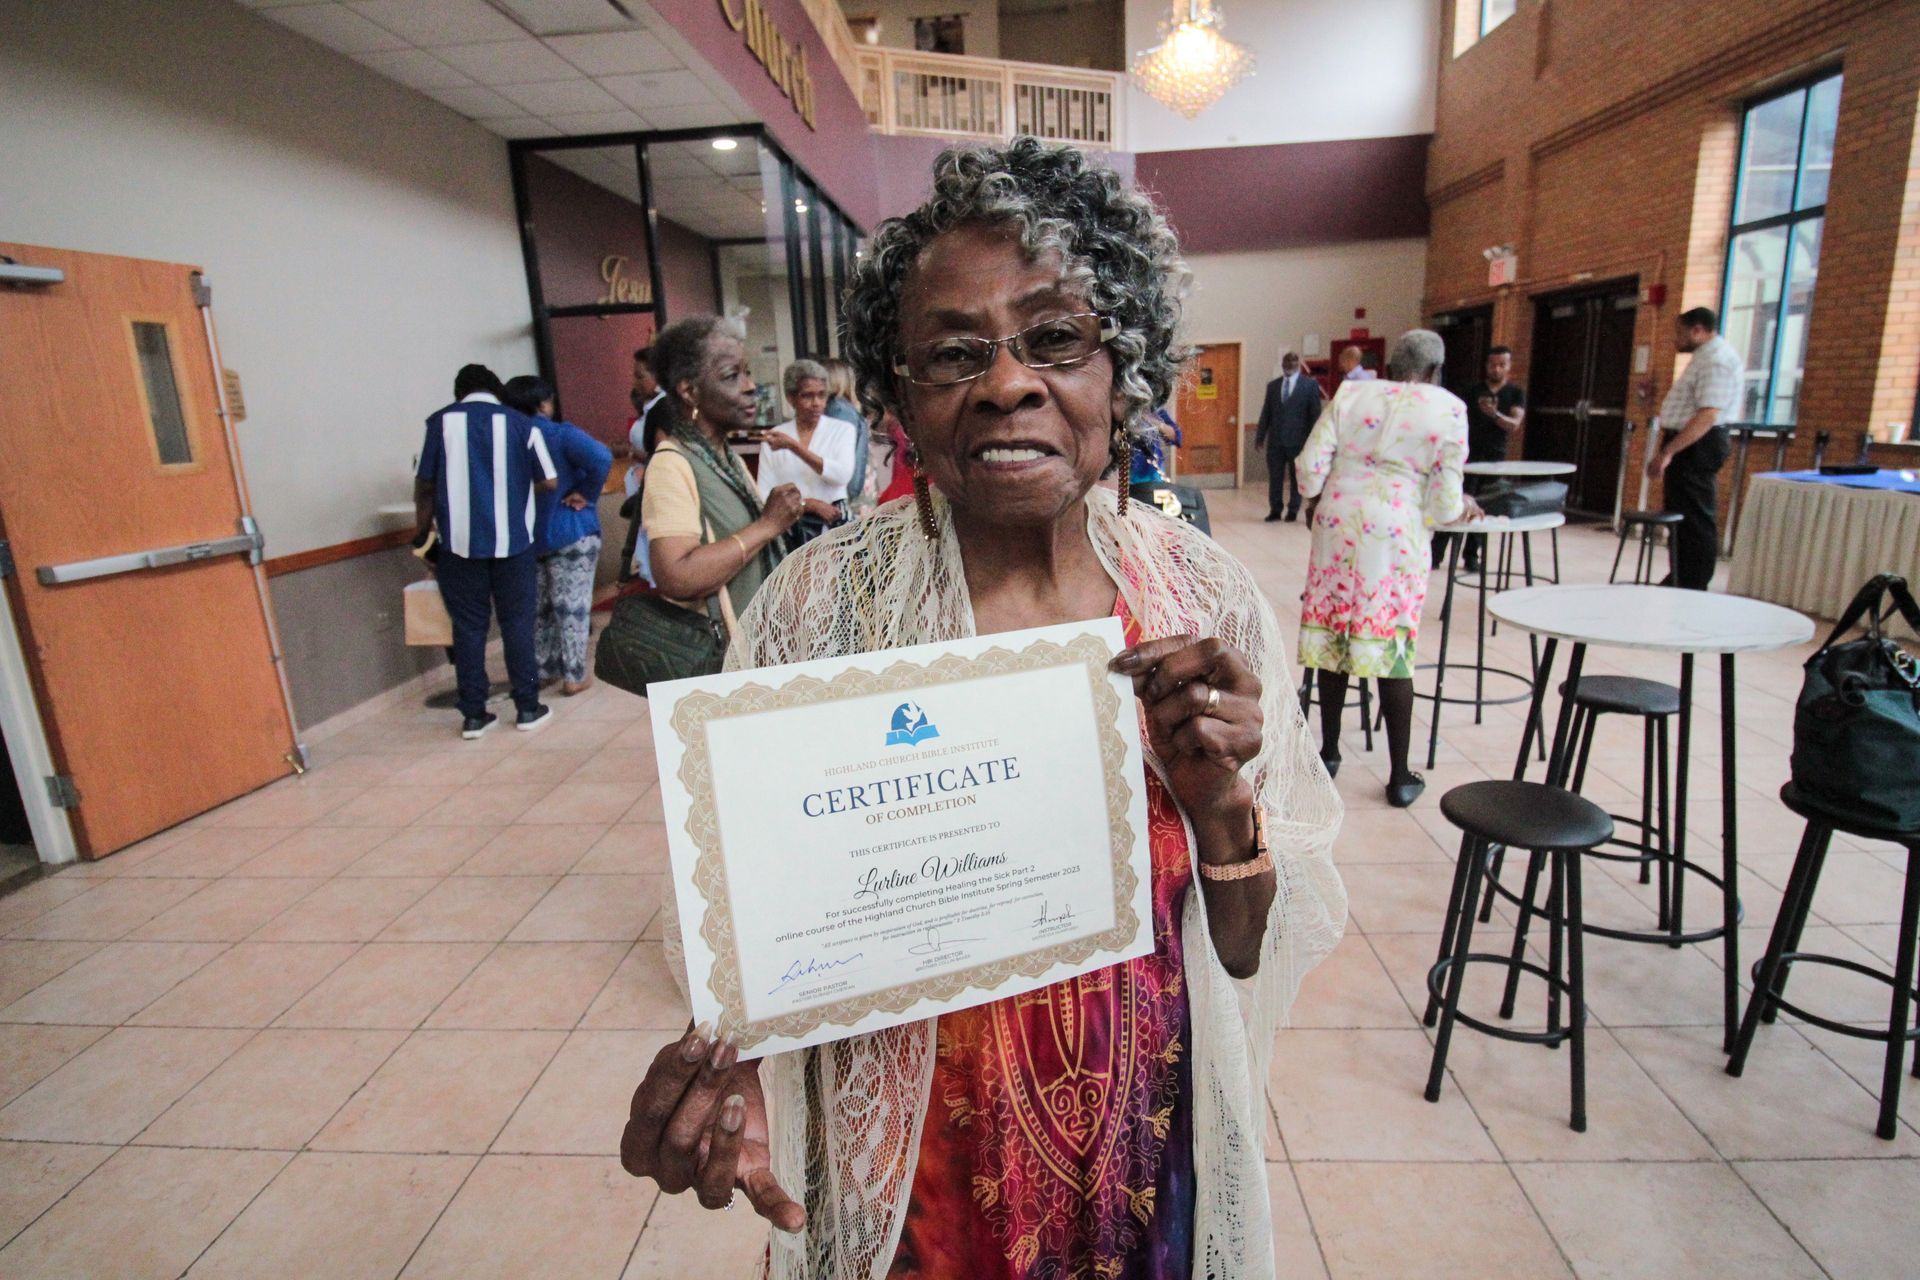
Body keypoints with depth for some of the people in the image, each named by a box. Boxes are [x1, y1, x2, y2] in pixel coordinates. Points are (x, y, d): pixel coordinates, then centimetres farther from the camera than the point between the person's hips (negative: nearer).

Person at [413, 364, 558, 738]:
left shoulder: (441, 421, 2)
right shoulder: (521, 423, 1)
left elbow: (424, 485, 3)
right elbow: (549, 482, 2)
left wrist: (423, 534, 14)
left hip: (460, 542, 1)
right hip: (512, 540, 0)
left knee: (469, 627, 7)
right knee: (517, 623, 8)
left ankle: (473, 715, 12)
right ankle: (528, 708, 12)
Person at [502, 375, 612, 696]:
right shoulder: (561, 434, -13)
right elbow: (601, 458, -29)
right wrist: (587, 495, -17)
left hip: (527, 536, 5)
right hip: (570, 532, -5)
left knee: (539, 607, 17)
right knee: (573, 605, 1)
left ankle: (543, 670, 26)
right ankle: (574, 676, 5)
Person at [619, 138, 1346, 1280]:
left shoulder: (1207, 599, -12)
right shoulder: (820, 605, -18)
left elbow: (1260, 955, -6)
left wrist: (1219, 806, -25)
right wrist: (722, 1072, -28)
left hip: (1150, 1151, 2)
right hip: (914, 1176, -1)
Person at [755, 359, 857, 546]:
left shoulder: (843, 429, 2)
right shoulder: (774, 437, 3)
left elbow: (842, 475, -16)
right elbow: (764, 495, -2)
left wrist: (793, 446, -20)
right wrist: (811, 504, -14)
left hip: (835, 526, 0)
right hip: (791, 530, 1)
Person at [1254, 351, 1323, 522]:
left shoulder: (1310, 385, 1)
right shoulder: (1272, 385, 11)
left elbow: (1315, 414, -1)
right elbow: (1266, 413, 11)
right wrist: (1260, 436, 7)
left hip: (1298, 440, -3)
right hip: (1275, 440, 3)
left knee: (1296, 478, 5)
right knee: (1275, 477, 5)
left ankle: (1293, 511, 14)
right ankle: (1275, 510, 14)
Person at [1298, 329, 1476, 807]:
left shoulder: (1350, 394, 6)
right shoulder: (1448, 409, 0)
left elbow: (1311, 462, 1)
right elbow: (1445, 499, -3)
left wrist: (1314, 501, 20)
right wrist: (1462, 506, 19)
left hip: (1338, 522, 2)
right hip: (1397, 532, -2)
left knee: (1333, 636, 11)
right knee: (1393, 646, 4)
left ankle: (1329, 752, 23)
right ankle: (1400, 777, 12)